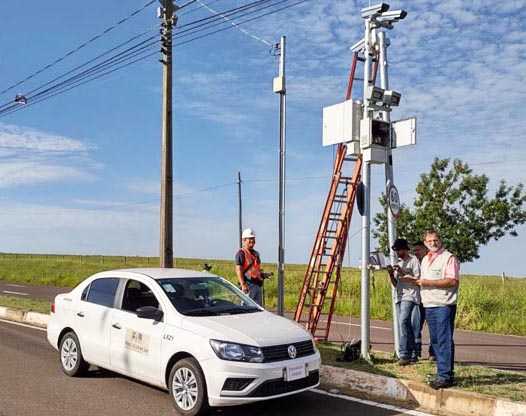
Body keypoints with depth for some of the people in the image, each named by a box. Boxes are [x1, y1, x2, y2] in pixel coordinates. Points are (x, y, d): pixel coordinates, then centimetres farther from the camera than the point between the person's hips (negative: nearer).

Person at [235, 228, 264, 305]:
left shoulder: (256, 253, 20)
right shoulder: (241, 253, -7)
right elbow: (238, 270, -14)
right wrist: (243, 284, -22)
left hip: (258, 284, 9)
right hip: (248, 285, -9)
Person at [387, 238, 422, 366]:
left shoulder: (413, 260, 0)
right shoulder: (399, 263, 21)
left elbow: (418, 279, -8)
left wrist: (403, 273, -14)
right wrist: (391, 274, 1)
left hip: (410, 297, -8)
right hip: (400, 297, 8)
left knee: (403, 322, -21)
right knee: (406, 326, 7)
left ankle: (404, 354, -22)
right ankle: (413, 354, 13)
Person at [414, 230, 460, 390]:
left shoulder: (449, 258, -6)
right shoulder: (425, 259, 20)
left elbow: (452, 281, -16)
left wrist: (429, 282, -17)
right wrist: (418, 281, 9)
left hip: (444, 305, -8)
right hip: (429, 305, 8)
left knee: (444, 341, -7)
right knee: (435, 341, 12)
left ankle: (446, 376, -5)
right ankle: (443, 373, 20)